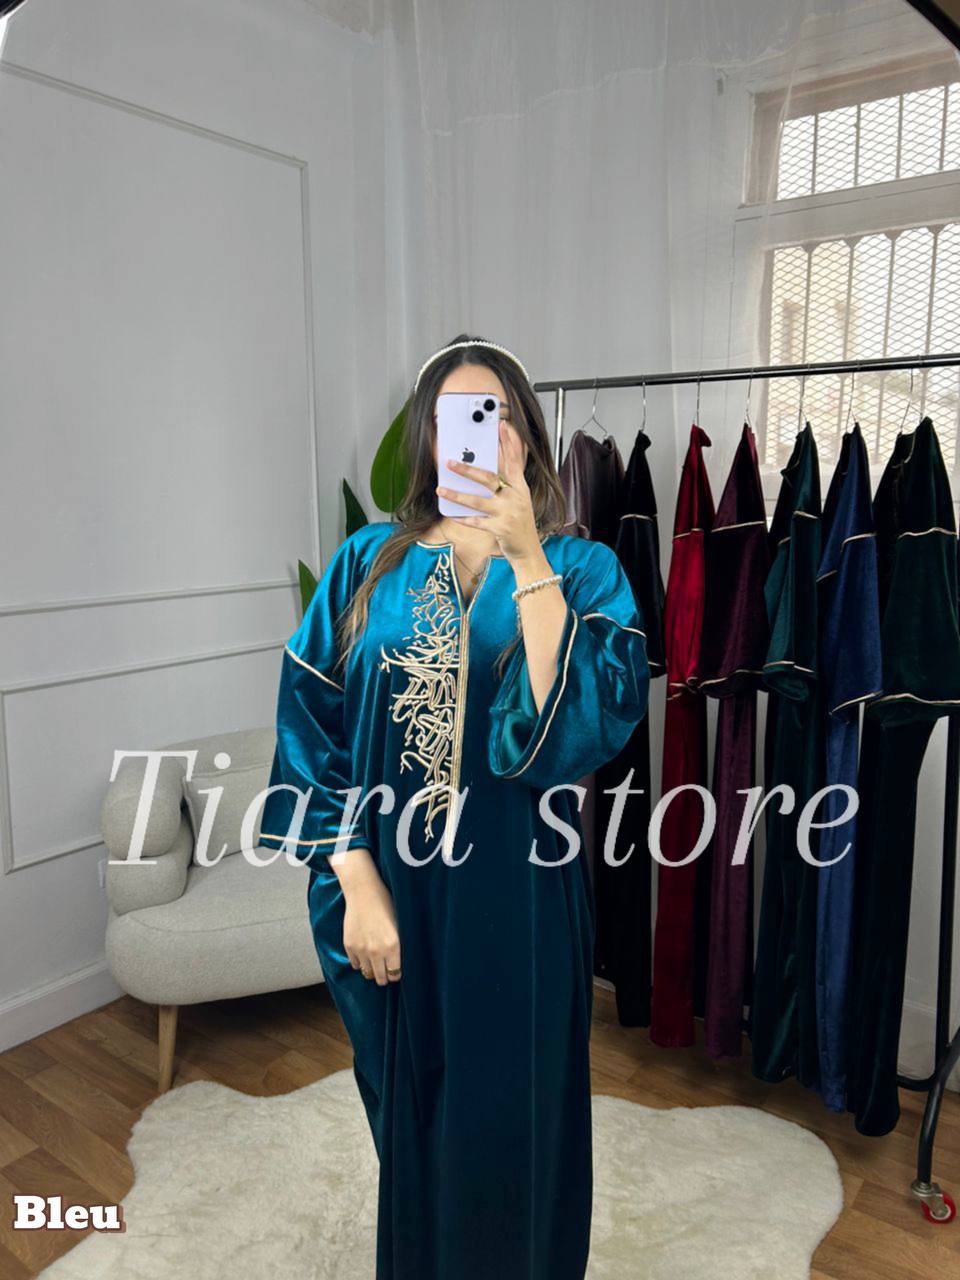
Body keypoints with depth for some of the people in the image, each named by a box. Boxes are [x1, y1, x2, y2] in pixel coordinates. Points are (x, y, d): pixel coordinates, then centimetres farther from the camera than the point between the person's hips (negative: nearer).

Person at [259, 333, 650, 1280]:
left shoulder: (582, 570, -3)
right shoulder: (368, 565, 1)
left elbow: (585, 723, -20)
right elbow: (315, 730, -2)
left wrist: (525, 556, -25)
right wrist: (355, 880, -9)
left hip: (517, 901, -1)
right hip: (391, 894, 2)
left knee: (513, 1120, 14)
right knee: (410, 1115, 21)